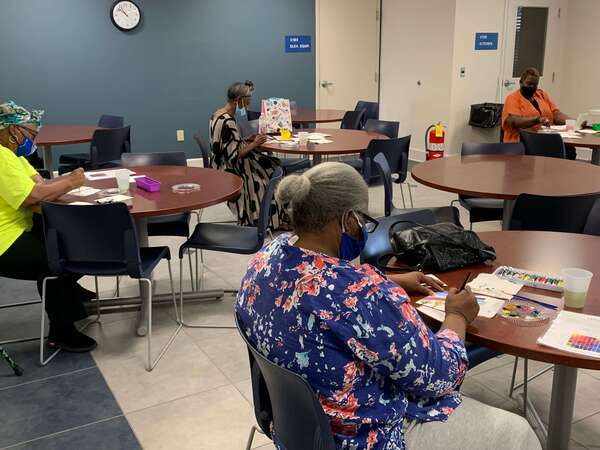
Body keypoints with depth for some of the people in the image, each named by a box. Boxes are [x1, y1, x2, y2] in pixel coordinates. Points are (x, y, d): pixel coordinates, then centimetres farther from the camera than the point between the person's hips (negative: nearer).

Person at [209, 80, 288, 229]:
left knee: (272, 166, 12)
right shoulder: (228, 122, -25)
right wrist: (254, 144, -13)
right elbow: (235, 157, -25)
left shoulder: (218, 115, 5)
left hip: (222, 167, 9)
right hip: (231, 172, -9)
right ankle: (273, 219, 16)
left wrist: (247, 140, 6)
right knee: (272, 173, 1)